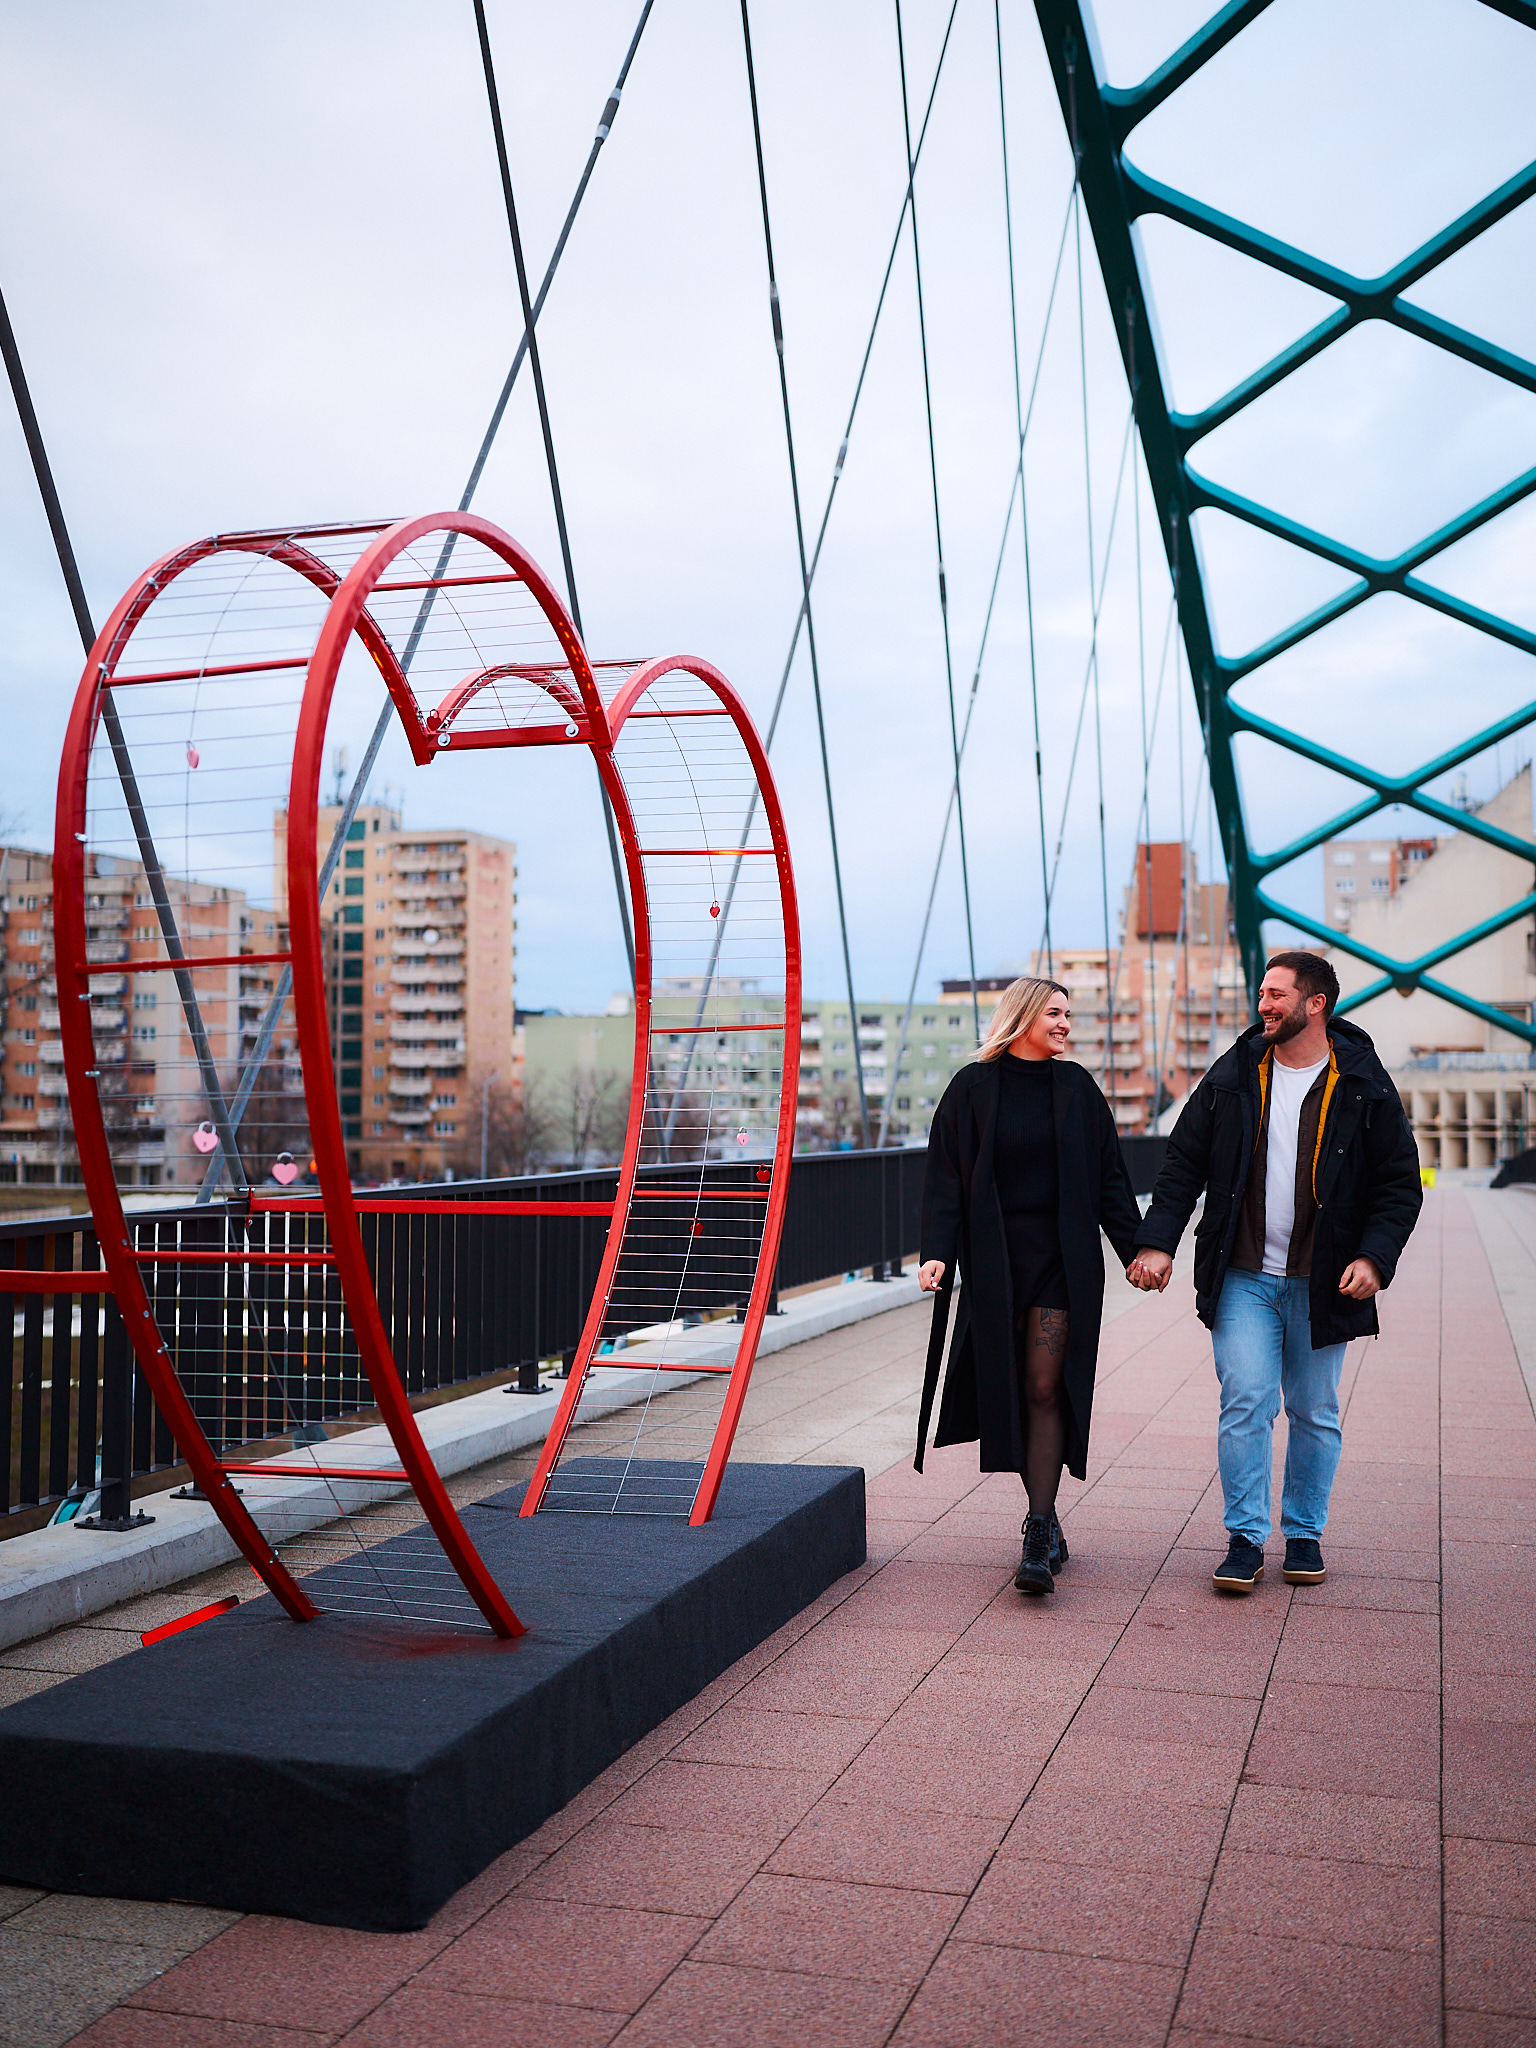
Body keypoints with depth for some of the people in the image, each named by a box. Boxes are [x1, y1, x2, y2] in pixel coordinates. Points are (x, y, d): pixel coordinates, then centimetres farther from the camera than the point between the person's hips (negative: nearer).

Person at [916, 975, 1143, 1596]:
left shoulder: (1076, 1087, 6)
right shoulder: (974, 1087, 1)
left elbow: (1108, 1175, 7)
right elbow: (946, 1176, -2)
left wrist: (1137, 1249, 1)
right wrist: (937, 1253, -14)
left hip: (1063, 1257, 0)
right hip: (995, 1259, 0)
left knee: (1046, 1389, -8)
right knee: (1010, 1391, 5)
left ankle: (1038, 1540, -7)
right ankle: (1047, 1524, 19)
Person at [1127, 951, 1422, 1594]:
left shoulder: (1363, 1087, -1)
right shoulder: (1232, 1077, 3)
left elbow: (1400, 1182, 2)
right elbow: (1183, 1165, 5)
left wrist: (1374, 1257, -12)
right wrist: (1157, 1242, -5)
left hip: (1322, 1284, 0)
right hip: (1243, 1279, 1)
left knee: (1316, 1414, 9)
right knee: (1245, 1405, -5)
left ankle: (1304, 1534, 25)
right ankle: (1245, 1540, 5)